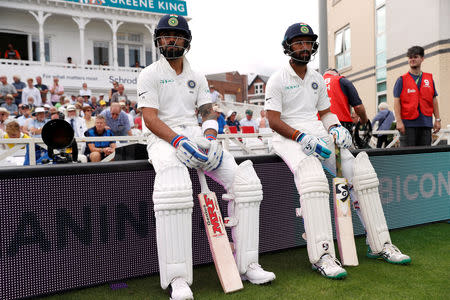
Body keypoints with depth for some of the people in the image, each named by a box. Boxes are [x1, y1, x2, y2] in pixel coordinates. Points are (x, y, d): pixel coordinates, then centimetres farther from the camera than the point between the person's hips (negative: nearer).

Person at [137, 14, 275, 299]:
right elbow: (150, 118, -6)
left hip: (196, 136, 5)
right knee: (174, 187, -38)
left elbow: (209, 113, 11)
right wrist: (178, 141, -23)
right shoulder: (150, 75, 7)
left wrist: (209, 138, -12)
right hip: (164, 139, -4)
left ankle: (247, 264, -6)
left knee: (245, 180, -15)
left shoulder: (197, 77, 21)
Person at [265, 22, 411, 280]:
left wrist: (335, 127, 0)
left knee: (360, 169, -12)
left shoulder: (318, 79, 20)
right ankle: (322, 255, -36)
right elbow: (274, 120, -8)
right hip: (290, 139, -6)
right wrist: (302, 137, -21)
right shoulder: (278, 80, 1)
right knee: (312, 174, -36)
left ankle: (380, 244, -1)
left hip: (319, 137, 6)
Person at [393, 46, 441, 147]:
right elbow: (397, 102, -3)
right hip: (408, 124, -3)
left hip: (426, 124, 4)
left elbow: (434, 100, 14)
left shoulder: (429, 78, 13)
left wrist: (437, 119, 9)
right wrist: (399, 121, -11)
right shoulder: (402, 80, 3)